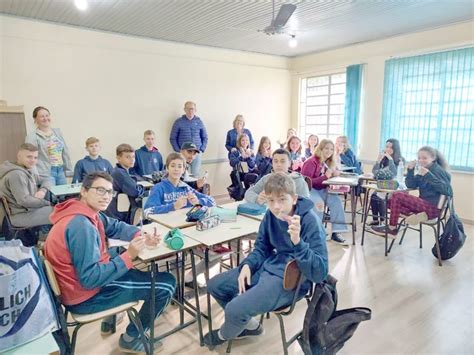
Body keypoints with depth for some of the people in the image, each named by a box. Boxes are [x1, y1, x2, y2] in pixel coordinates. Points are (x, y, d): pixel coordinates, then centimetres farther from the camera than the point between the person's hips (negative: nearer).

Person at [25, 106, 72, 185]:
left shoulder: (57, 132, 15)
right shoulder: (32, 137, -3)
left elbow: (65, 152, 17)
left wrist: (68, 169, 14)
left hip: (61, 170, 6)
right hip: (46, 173, -6)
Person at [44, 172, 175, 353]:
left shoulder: (87, 213, 0)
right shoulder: (81, 225, -30)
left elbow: (116, 226, 10)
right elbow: (91, 279, -31)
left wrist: (143, 236, -7)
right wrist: (128, 256, -29)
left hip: (86, 278, 10)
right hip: (86, 297, -10)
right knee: (166, 283, -7)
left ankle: (112, 315, 39)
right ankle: (130, 339, 14)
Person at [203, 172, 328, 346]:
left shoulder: (310, 221, -23)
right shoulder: (271, 215, -4)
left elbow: (320, 273, -26)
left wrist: (298, 242, -40)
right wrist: (247, 265, -8)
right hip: (266, 268, 8)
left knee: (235, 309, -22)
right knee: (214, 285, 9)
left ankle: (224, 335, 18)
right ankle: (250, 325, 29)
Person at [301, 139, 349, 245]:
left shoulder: (329, 162, 7)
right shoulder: (311, 162, -16)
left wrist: (336, 173, -3)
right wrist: (324, 177, -26)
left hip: (322, 190, 7)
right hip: (309, 189, -7)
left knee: (336, 201, -15)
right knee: (319, 203, -32)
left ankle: (336, 232, -14)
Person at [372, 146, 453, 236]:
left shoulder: (438, 170, -9)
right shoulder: (423, 170, 14)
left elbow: (447, 191, -21)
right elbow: (410, 185, 11)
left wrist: (429, 175, -27)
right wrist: (410, 170, -4)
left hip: (433, 207, -9)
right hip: (424, 204, 9)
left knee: (397, 196, -18)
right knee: (391, 201, 6)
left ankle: (392, 228, -10)